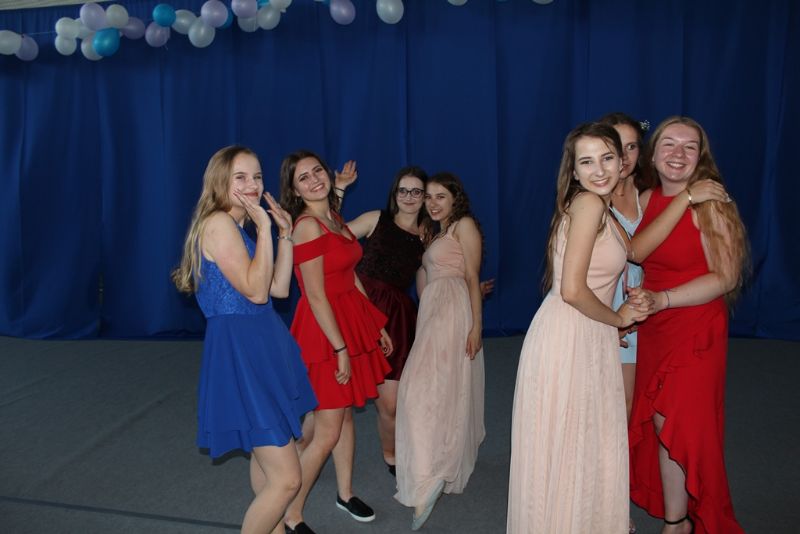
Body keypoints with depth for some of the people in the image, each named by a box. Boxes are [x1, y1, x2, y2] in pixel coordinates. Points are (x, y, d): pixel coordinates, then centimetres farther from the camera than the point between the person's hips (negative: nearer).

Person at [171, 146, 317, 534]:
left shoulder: (238, 227, 16)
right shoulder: (218, 223, -14)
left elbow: (279, 288, 12)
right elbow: (255, 290, -20)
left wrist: (285, 234, 8)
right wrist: (264, 228, -16)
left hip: (260, 347, 10)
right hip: (239, 351, -10)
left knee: (265, 455, 23)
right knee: (286, 478, -8)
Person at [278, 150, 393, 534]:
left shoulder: (334, 218, 10)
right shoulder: (308, 226, -17)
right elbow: (316, 297, -19)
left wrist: (377, 327, 15)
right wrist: (340, 349, -18)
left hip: (351, 323, 9)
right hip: (325, 332, -8)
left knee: (346, 414, 19)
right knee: (327, 433, -1)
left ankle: (346, 494, 37)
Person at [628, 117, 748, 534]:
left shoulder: (709, 203, -14)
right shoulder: (646, 199, 4)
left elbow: (725, 278, -16)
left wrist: (660, 299, -24)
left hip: (695, 331, -5)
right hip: (651, 330, 5)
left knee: (675, 425, 2)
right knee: (656, 422, 10)